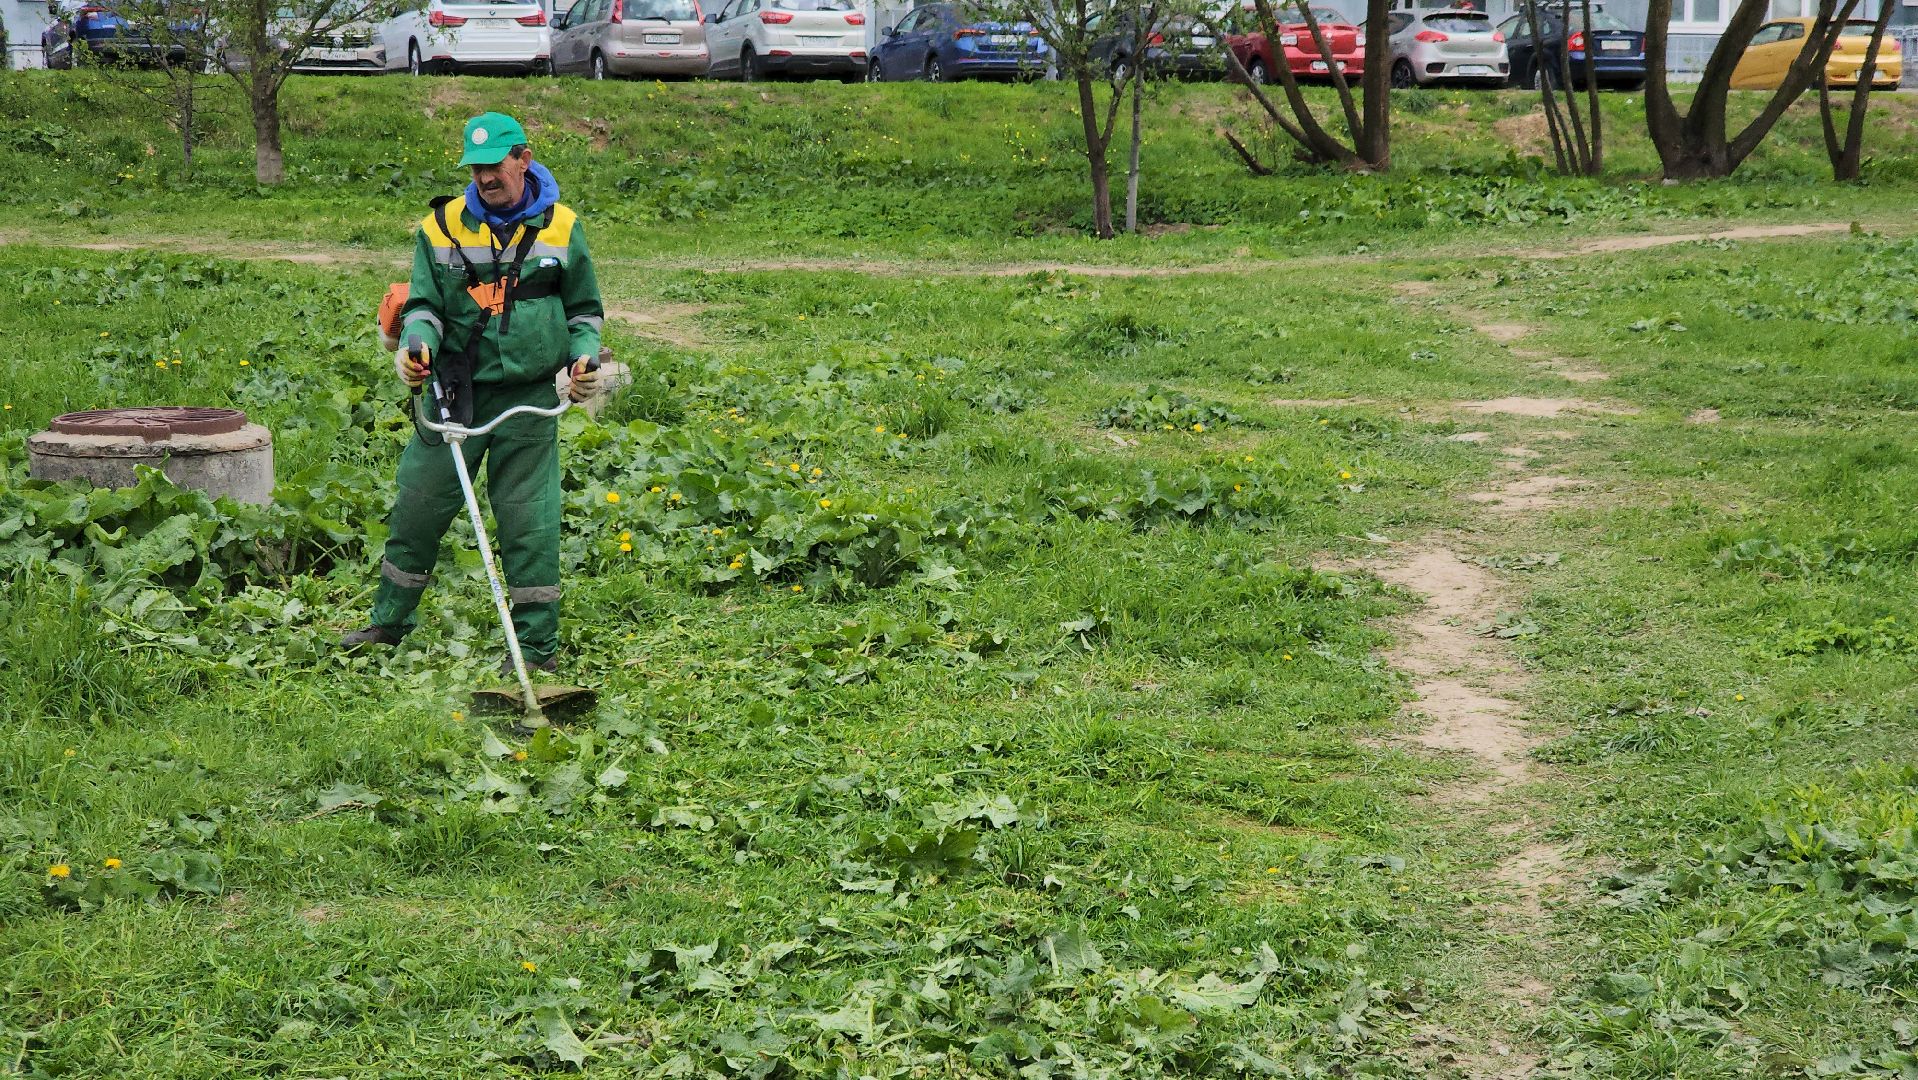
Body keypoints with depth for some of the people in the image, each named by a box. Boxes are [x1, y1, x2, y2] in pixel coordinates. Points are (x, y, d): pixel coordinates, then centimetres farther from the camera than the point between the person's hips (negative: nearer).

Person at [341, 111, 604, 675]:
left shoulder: (560, 227, 3)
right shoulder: (443, 227, 3)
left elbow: (584, 309, 13)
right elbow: (424, 304, 4)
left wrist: (584, 358, -5)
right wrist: (416, 344, -17)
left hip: (528, 399, -1)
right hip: (455, 393, 2)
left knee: (528, 521, -1)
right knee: (417, 506, 7)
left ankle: (537, 646, 8)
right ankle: (389, 620, 25)